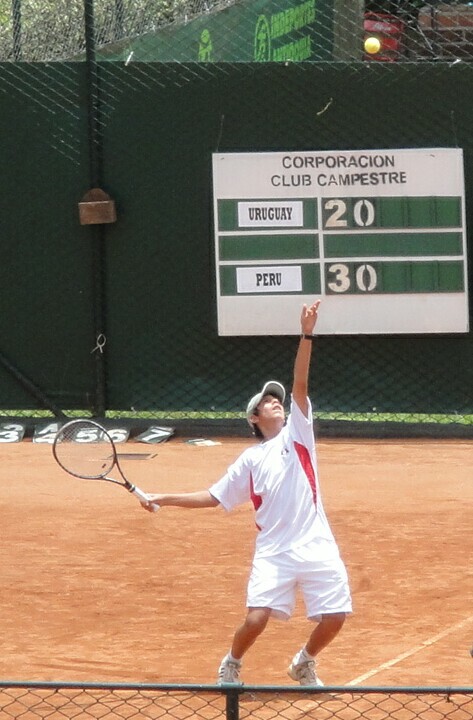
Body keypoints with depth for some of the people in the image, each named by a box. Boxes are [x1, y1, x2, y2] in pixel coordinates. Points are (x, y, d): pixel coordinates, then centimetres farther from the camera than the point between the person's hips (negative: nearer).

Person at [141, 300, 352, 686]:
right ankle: (231, 666, 16)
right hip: (274, 551, 0)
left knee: (334, 617, -5)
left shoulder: (297, 433, 7)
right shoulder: (250, 460, 9)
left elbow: (300, 385, -6)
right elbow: (214, 497, 15)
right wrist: (165, 499, 9)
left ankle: (304, 663, 26)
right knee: (256, 619, -14)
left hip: (316, 547, 0)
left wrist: (307, 335, -19)